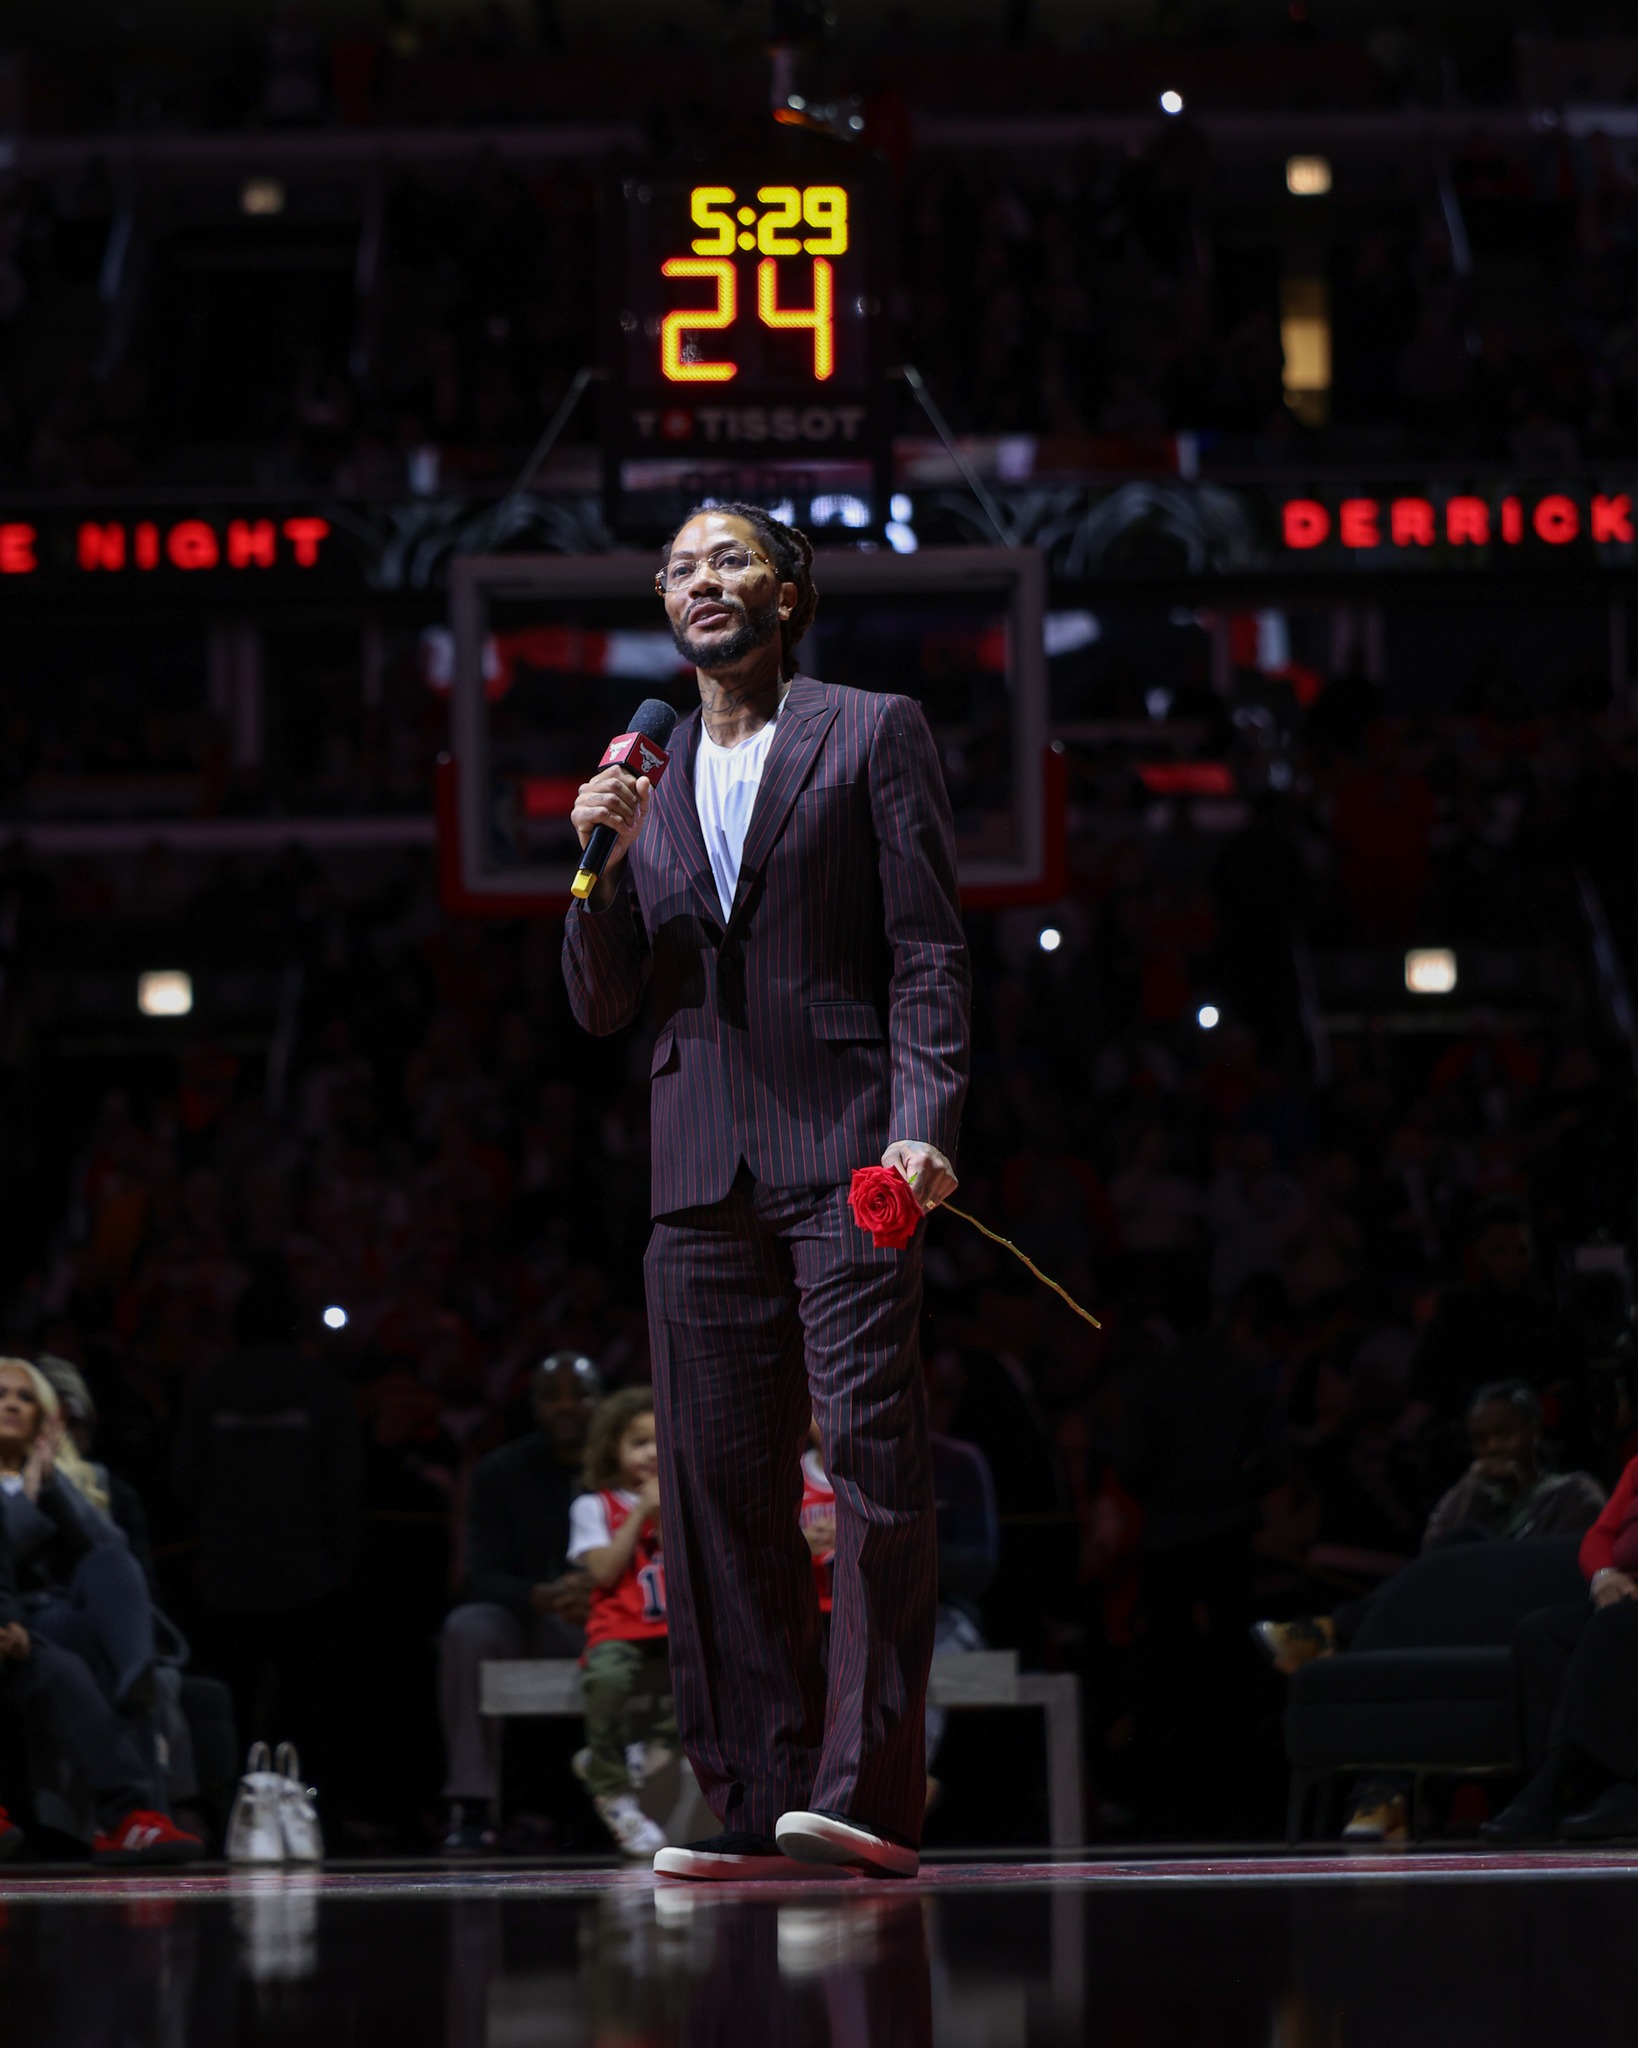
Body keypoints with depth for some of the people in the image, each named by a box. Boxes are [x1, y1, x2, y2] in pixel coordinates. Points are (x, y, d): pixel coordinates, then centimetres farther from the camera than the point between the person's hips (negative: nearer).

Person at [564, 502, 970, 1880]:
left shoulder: (875, 734, 8)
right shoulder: (648, 783, 21)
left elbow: (929, 954, 0)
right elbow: (604, 1007, 19)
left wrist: (923, 1125, -13)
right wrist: (605, 867, 2)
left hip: (844, 1151, -5)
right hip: (703, 1170, 5)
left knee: (874, 1457, -13)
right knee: (720, 1491, 1)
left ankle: (866, 1792, -15)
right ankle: (757, 1805, 4)